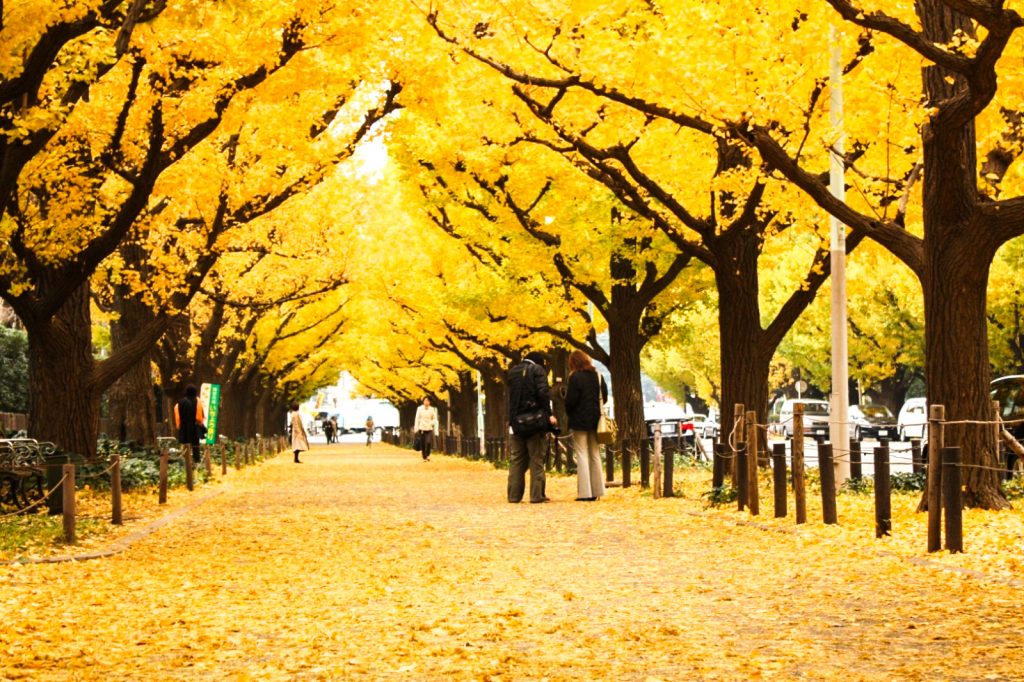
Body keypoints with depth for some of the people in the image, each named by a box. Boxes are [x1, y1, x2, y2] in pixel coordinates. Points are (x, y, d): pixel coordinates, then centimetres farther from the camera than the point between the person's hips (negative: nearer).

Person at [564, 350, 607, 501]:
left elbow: (570, 400, -14)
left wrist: (569, 413, 4)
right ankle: (596, 490, 13)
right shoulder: (598, 376, 6)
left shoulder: (575, 377, -13)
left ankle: (585, 492, -8)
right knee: (595, 455, 12)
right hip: (595, 420, 6)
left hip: (580, 420, -6)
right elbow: (604, 396, 11)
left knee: (582, 455, -4)